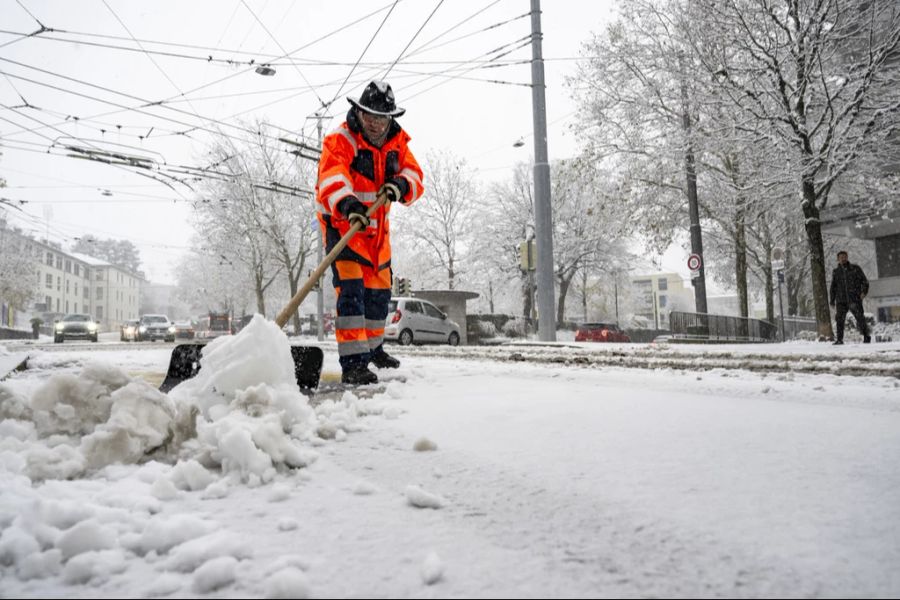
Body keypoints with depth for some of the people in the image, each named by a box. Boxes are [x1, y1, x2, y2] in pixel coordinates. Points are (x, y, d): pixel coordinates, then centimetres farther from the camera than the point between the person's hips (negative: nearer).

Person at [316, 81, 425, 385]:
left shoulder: (397, 142, 2)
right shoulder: (340, 140, -18)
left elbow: (414, 175, -8)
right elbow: (331, 177, -35)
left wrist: (400, 184, -32)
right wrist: (348, 204, -55)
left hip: (377, 227, 7)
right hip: (341, 223, -7)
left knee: (379, 289, 17)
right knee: (351, 289, -19)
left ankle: (373, 347, 38)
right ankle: (353, 363, -19)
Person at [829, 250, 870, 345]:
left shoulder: (855, 268, 7)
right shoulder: (836, 272, 13)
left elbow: (864, 281, 8)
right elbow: (833, 287, 18)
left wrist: (864, 291, -10)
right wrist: (832, 301, 13)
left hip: (855, 299, -2)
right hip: (841, 301, 2)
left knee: (860, 318, -5)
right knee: (839, 319, -6)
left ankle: (866, 337, 10)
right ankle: (839, 339, 0)